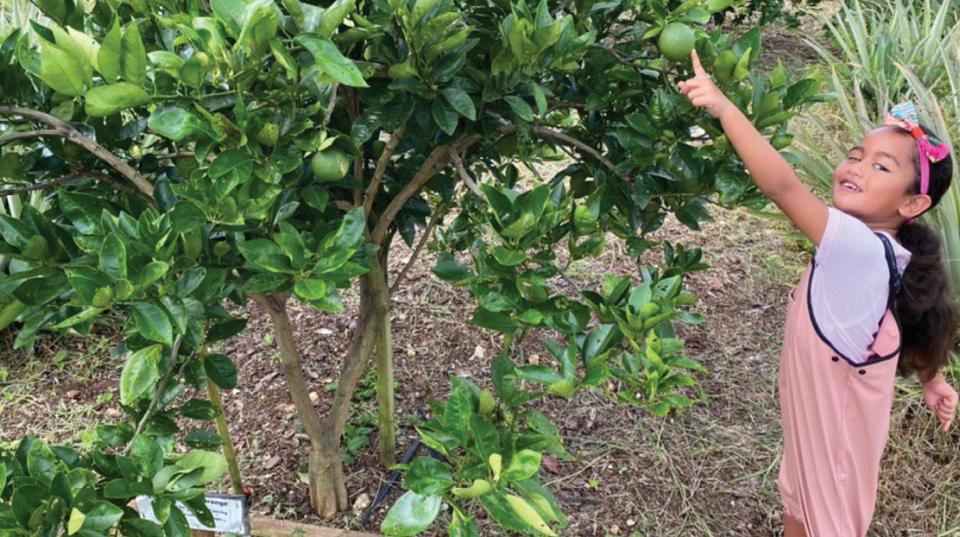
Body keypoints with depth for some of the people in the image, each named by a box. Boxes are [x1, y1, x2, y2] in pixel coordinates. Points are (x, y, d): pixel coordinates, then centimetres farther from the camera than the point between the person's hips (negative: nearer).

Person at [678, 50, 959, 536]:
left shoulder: (860, 246, -34)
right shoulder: (882, 251, -5)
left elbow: (783, 187, -46)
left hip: (834, 422, -8)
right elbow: (916, 322, 8)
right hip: (818, 409, 8)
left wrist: (723, 107, -49)